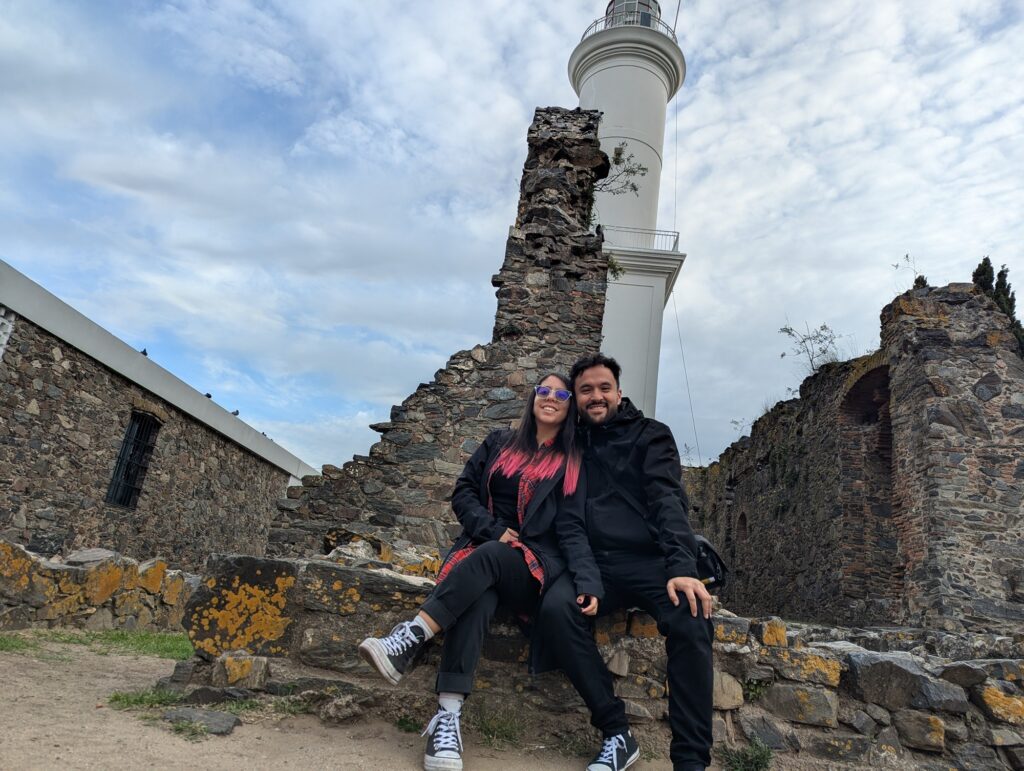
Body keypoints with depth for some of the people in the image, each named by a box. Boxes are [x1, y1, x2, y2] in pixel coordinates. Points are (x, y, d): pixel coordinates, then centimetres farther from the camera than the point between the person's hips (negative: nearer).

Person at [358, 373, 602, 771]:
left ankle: (410, 640, -41)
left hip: (534, 563, -1)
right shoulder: (500, 442, 15)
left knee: (487, 559, -35)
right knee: (478, 595, -33)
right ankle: (447, 716, -43)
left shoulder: (573, 462, 8)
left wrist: (588, 583, -20)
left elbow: (572, 529, -3)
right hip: (481, 545, 1)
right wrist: (494, 530, -9)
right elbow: (463, 492, 9)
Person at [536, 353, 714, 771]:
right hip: (597, 564, 2)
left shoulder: (650, 435, 6)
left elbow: (667, 499, -8)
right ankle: (617, 733, -17)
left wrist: (681, 567, -25)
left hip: (652, 562, -2)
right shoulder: (573, 444, 16)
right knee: (556, 607, -29)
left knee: (692, 620, -31)